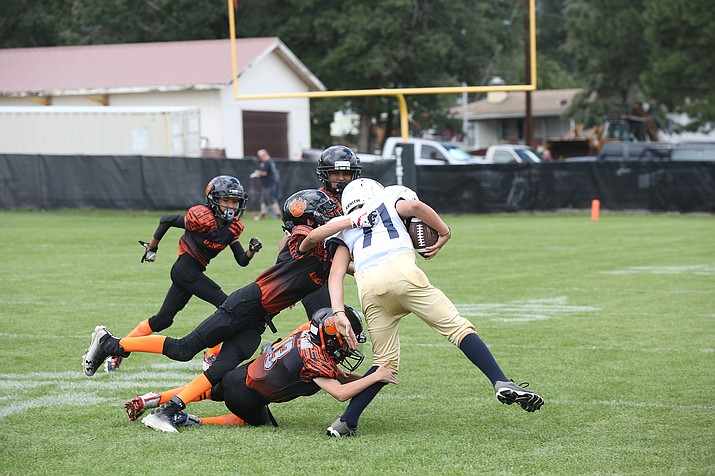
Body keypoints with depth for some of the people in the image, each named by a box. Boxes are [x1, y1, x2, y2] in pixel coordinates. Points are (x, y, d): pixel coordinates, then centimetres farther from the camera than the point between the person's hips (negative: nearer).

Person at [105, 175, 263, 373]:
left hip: (193, 272, 8)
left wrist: (252, 250, -13)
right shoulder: (202, 217, -16)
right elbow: (166, 220, -6)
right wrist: (152, 248, 2)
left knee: (163, 320, 8)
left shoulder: (233, 227, 6)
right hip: (186, 269, -8)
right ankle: (212, 357, -3)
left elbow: (242, 261, 8)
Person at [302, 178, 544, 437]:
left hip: (368, 288, 3)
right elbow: (415, 205, 5)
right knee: (458, 327, -3)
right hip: (400, 270, -3)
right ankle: (502, 383, -18)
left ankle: (347, 421, 6)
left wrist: (339, 313, 10)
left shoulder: (346, 231, 33)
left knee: (385, 362, 15)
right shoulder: (390, 202, 29)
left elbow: (336, 274, 18)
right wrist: (444, 233, 15)